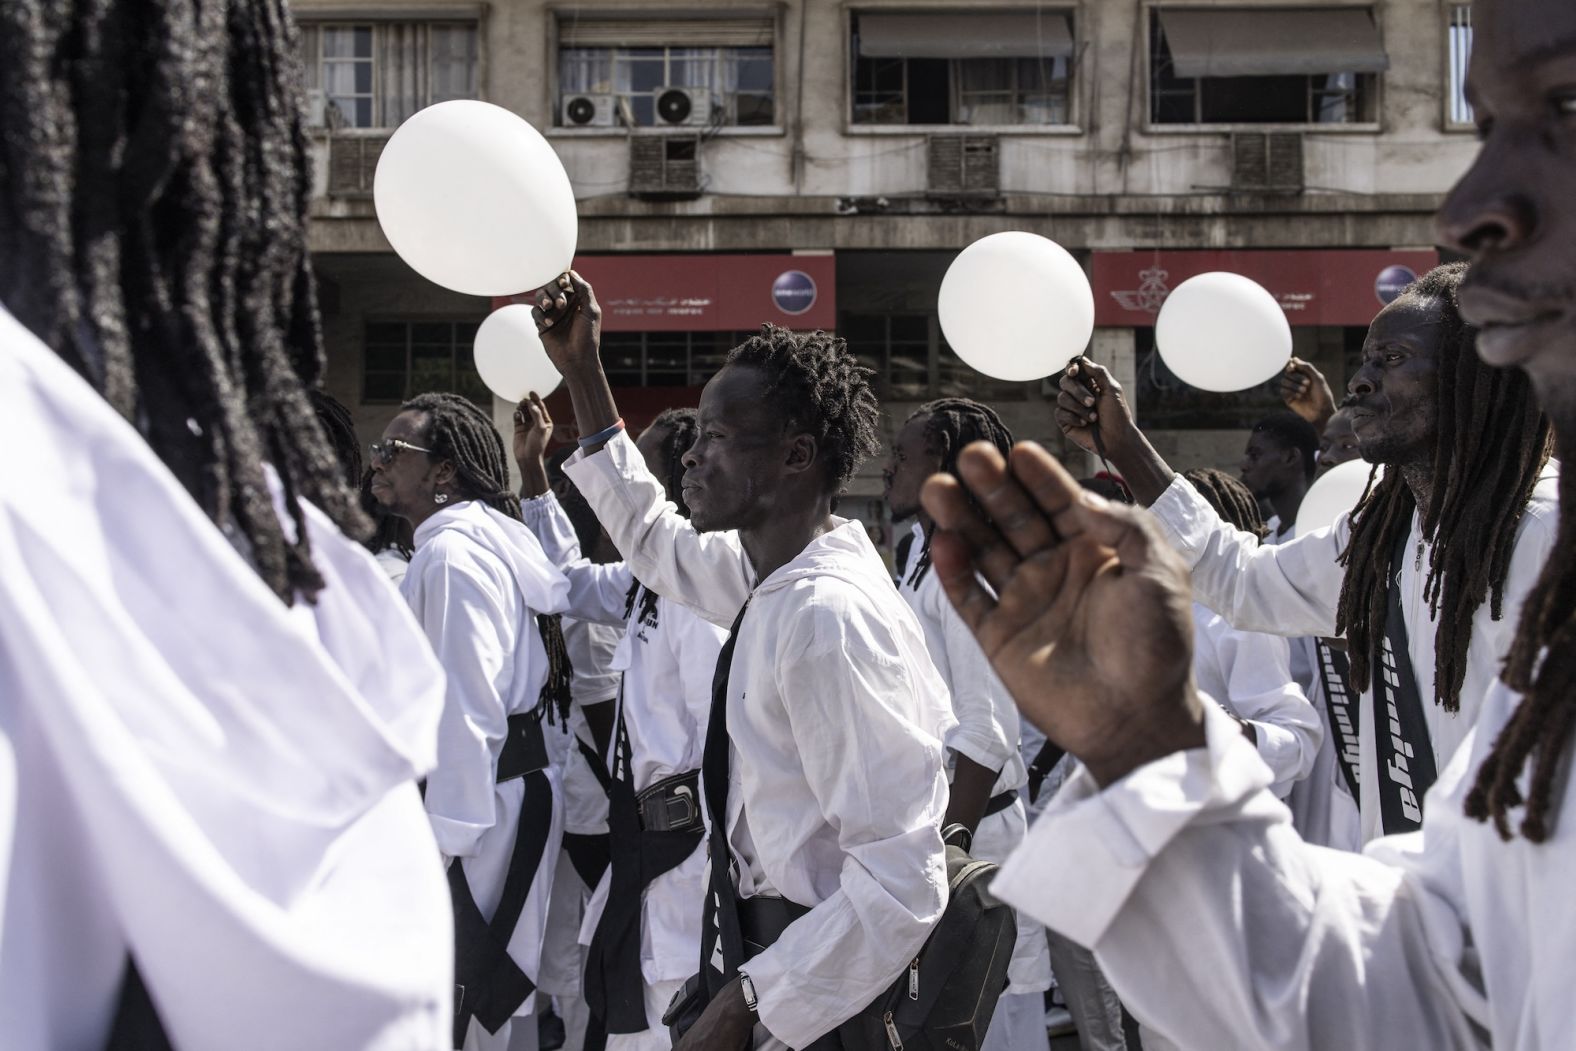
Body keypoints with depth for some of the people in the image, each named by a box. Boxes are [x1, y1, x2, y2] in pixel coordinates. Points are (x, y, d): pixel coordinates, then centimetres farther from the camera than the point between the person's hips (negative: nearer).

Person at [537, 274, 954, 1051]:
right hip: (758, 932, 8)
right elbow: (653, 535, 23)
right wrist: (581, 372, 19)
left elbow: (901, 884, -29)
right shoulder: (767, 574, 1)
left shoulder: (829, 615, -25)